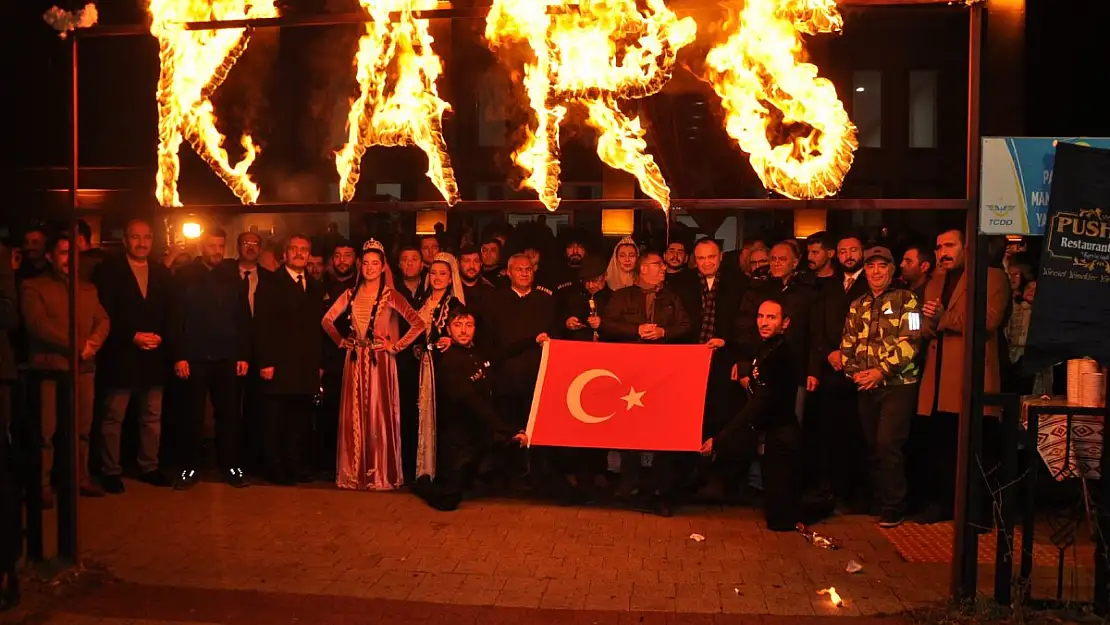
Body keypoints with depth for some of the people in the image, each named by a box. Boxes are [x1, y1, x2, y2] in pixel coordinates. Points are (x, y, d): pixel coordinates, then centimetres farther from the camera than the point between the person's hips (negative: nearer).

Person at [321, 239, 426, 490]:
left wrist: (396, 346, -11)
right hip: (355, 362, 4)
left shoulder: (391, 295, -5)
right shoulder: (351, 294, 7)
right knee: (354, 417, 6)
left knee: (379, 416, 0)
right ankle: (355, 473, 15)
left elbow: (418, 323, -13)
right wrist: (341, 341, 6)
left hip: (380, 362, -3)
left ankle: (380, 474, 9)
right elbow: (327, 320, 16)